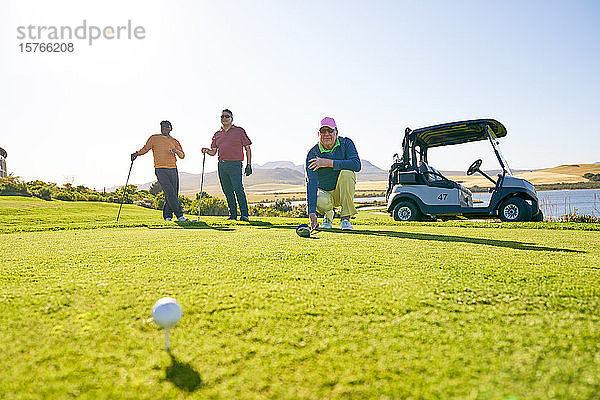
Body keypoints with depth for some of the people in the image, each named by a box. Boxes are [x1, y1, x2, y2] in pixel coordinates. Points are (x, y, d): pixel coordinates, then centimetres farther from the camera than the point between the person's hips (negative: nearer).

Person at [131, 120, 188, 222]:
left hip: (173, 170, 4)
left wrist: (177, 151, -8)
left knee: (174, 193, 2)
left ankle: (167, 215, 16)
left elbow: (182, 155, 12)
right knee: (170, 192, -14)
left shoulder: (174, 141, 16)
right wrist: (137, 153, -2)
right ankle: (179, 215, -14)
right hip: (160, 170, -4)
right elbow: (145, 149, 15)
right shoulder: (154, 138, 9)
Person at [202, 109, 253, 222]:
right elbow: (213, 152, 18)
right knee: (227, 191, 7)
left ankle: (244, 214, -13)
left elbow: (247, 148, 3)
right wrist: (207, 151, -5)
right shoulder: (217, 134, 18)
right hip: (221, 165, 5)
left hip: (235, 164, -5)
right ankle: (233, 214, 14)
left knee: (238, 189, -15)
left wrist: (249, 165, -5)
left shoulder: (239, 131, 5)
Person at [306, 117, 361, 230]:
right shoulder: (313, 154, -14)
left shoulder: (346, 143, -10)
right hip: (325, 192, -1)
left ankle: (346, 218, -19)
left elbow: (357, 165, -28)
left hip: (343, 191, 1)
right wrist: (311, 212, -36)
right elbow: (311, 183, -25)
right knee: (320, 202, -35)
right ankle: (328, 216, 7)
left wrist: (329, 163, -33)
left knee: (347, 172, -30)